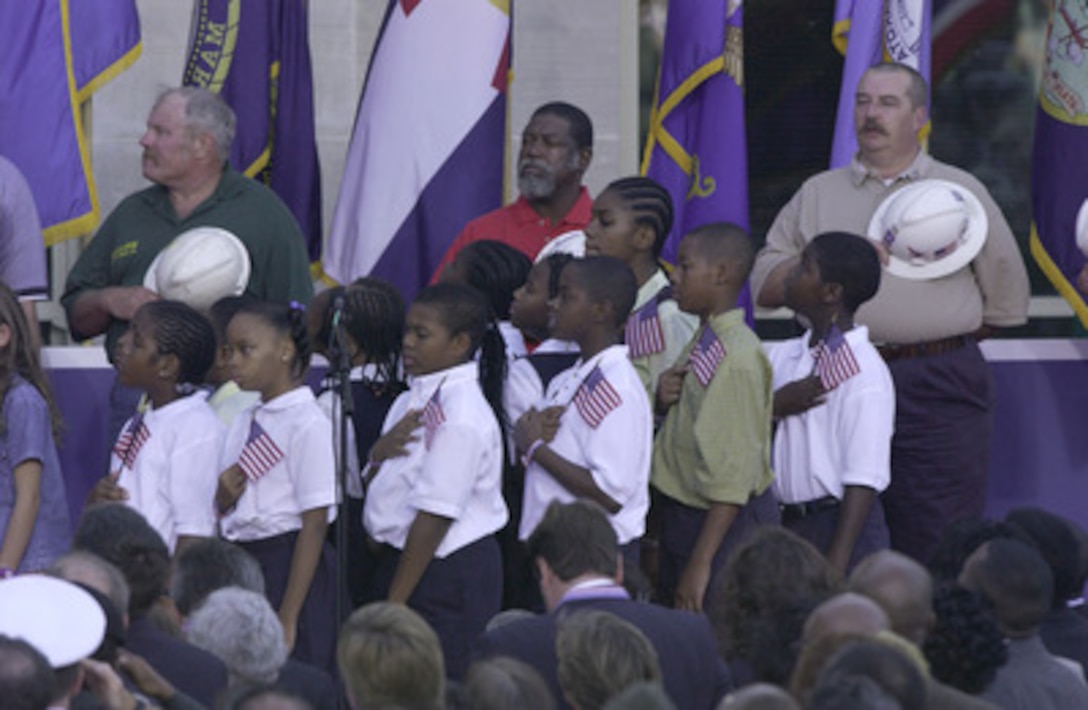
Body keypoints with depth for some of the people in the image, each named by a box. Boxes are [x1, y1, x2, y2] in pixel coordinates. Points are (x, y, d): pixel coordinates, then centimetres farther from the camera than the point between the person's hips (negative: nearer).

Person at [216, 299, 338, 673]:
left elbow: (314, 524, -14)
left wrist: (288, 617, -17)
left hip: (291, 569, -8)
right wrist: (222, 496, -6)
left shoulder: (308, 425, -10)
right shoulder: (244, 423, 14)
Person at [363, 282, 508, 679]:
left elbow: (436, 516, -20)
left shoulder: (462, 416, -19)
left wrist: (395, 602, -18)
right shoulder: (411, 402, 11)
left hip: (448, 569, -9)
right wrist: (380, 453, -10)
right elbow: (374, 486, 14)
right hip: (404, 557, 9)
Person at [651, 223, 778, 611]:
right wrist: (665, 399, -2)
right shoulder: (702, 342, 8)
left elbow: (734, 475, -23)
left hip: (724, 521, -10)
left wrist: (700, 562, -24)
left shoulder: (738, 357, -21)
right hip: (681, 515, 10)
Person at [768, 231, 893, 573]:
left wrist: (837, 561, -20)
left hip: (840, 522, -7)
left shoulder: (864, 374, -14)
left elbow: (864, 480, -16)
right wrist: (776, 404, -13)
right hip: (792, 520, 7)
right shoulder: (785, 356, 9)